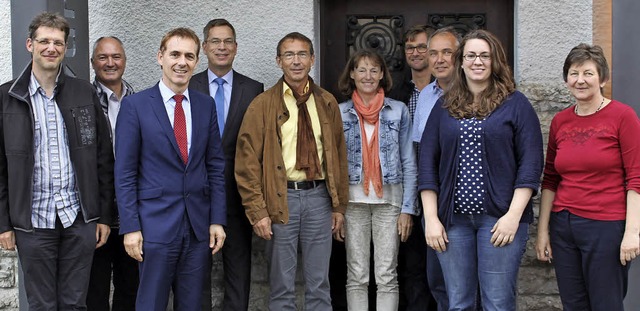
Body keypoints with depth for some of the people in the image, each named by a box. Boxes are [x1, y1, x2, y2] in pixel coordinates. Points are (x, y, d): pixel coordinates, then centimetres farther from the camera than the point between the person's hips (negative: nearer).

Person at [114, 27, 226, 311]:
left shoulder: (206, 105, 7)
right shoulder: (135, 105, -4)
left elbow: (215, 166, 9)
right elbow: (124, 173, -5)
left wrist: (217, 220, 3)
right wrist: (130, 227, -9)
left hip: (199, 224, 4)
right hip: (156, 225, -4)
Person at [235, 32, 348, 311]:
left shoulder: (327, 103, 9)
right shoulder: (263, 105, -1)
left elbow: (339, 155, 12)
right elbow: (247, 161, -4)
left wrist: (339, 205, 8)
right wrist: (257, 211, -10)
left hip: (319, 196, 3)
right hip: (281, 198, -2)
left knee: (319, 283, 9)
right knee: (282, 285, 5)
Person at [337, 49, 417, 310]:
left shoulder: (398, 110, 3)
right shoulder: (340, 113, 5)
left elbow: (409, 164, 3)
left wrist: (408, 209, -2)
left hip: (389, 200, -1)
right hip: (353, 200, 1)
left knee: (386, 276, 1)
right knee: (357, 276, 5)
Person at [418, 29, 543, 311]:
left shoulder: (515, 104, 3)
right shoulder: (444, 106, 11)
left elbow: (530, 163, -3)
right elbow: (427, 163, 8)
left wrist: (514, 215, -12)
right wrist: (431, 218, 0)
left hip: (500, 218, -3)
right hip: (453, 218, 3)